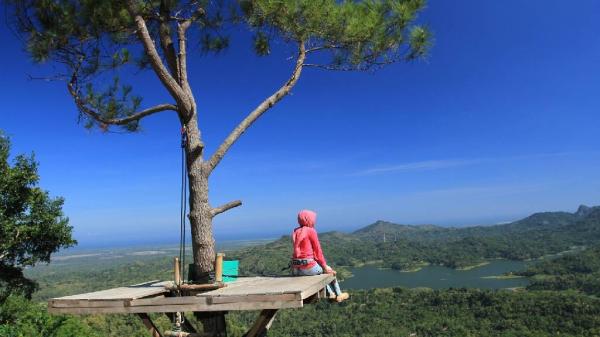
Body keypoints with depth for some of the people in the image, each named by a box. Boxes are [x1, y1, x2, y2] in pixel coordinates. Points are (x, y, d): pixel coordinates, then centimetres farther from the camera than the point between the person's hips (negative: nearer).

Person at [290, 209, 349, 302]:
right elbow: (318, 251, -6)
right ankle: (339, 294, 39)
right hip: (308, 267, -6)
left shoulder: (295, 232, 11)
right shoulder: (311, 231, -9)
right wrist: (325, 266, 7)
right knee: (330, 270, 24)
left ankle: (331, 293, 45)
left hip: (295, 270, 6)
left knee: (320, 270, 36)